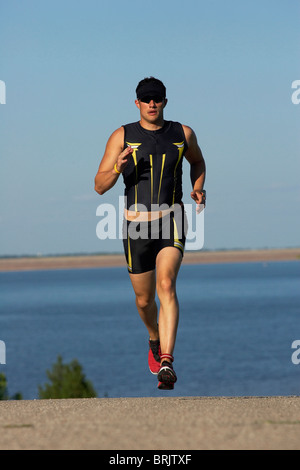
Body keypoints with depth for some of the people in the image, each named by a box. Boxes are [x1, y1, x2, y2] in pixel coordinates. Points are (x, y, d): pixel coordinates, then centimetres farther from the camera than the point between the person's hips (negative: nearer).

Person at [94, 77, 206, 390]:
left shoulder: (183, 134, 6)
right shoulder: (122, 136, 1)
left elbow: (197, 162, 29)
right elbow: (99, 186, -2)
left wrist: (198, 189, 10)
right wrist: (117, 168, -22)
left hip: (171, 222, -1)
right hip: (137, 226, 1)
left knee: (166, 284, -24)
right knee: (144, 299, 12)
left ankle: (166, 362, -33)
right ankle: (154, 339, 47)